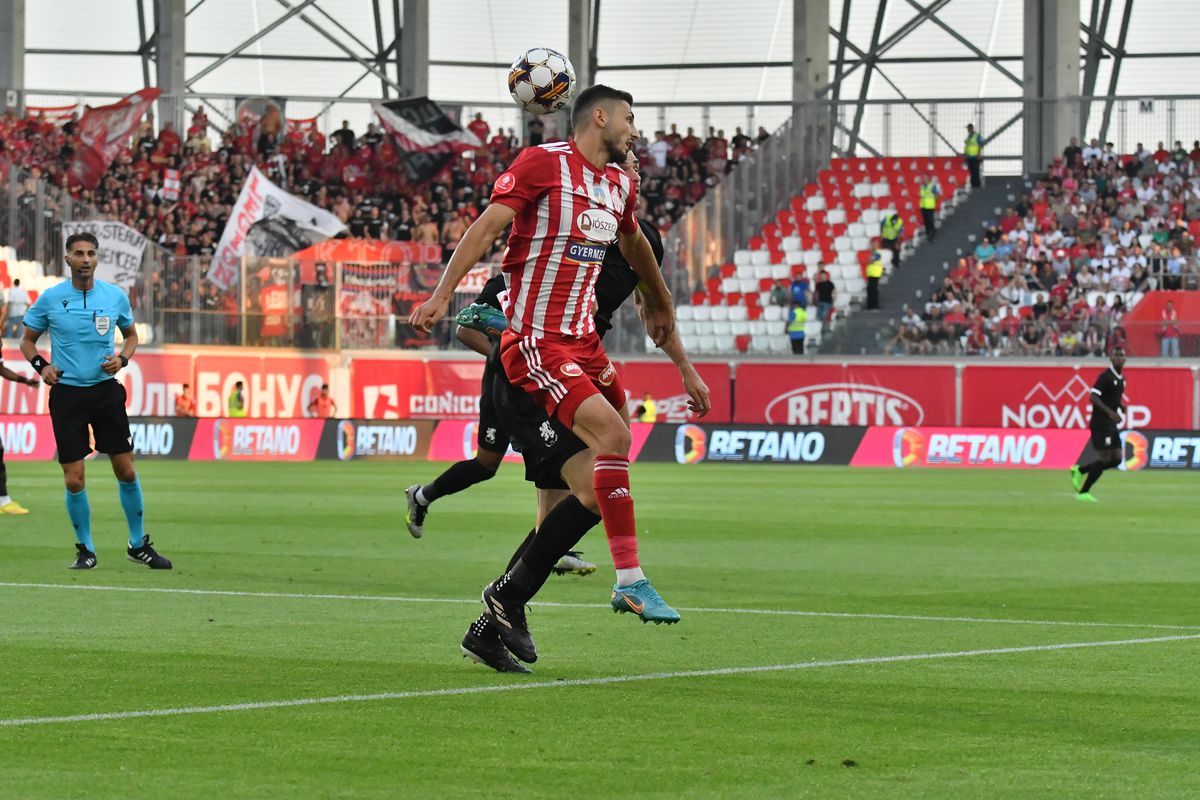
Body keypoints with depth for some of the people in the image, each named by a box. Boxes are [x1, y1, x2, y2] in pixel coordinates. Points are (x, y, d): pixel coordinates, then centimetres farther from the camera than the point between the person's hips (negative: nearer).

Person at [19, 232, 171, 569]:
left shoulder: (115, 296, 1)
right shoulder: (50, 298, -3)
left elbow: (131, 334, 17)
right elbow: (28, 340, 9)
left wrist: (122, 358, -3)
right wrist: (41, 365, -10)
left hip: (106, 389, 1)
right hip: (66, 393, -1)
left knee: (126, 471, 1)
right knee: (74, 480, -4)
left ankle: (138, 544, 18)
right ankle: (85, 549, 14)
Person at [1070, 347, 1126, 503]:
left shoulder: (1121, 379, 13)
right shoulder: (1105, 376, -13)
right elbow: (1093, 397, -21)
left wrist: (1121, 408, 5)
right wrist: (1110, 412, -30)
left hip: (1111, 425, 8)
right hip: (1100, 424, -8)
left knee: (1117, 458, 4)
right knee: (1104, 459, -9)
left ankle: (1080, 470, 17)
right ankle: (1083, 492, 2)